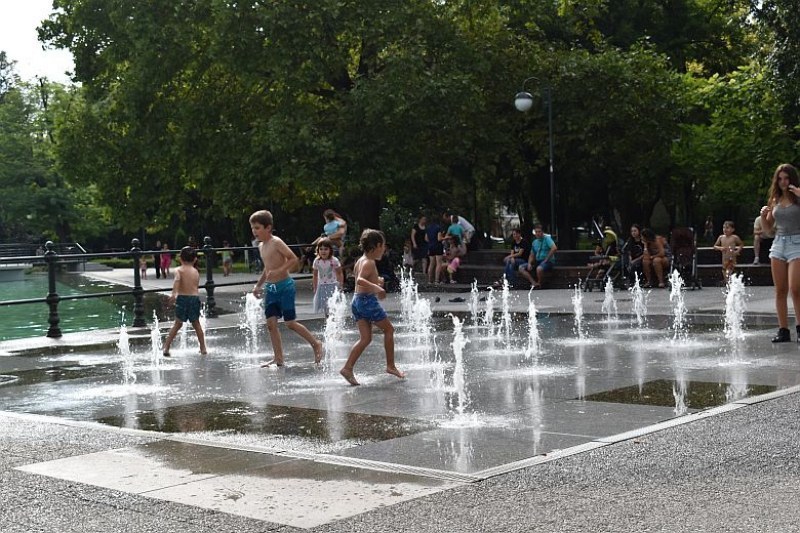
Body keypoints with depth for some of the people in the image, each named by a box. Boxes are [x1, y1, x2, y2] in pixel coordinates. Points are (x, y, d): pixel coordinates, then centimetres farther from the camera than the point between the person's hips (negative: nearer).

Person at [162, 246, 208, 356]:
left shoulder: (179, 270, -1)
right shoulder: (196, 271, 11)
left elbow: (177, 280, -21)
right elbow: (197, 286, 14)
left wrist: (174, 294, -32)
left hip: (182, 298, -2)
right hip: (195, 297, 2)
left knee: (177, 324, 8)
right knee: (196, 324, 16)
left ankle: (166, 347, 3)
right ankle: (203, 348, 20)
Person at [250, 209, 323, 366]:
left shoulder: (276, 242, -13)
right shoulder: (261, 246, 12)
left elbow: (294, 259, -19)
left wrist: (279, 271, -27)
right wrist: (258, 285, 21)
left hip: (284, 286, -8)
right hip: (270, 288, 8)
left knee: (290, 323, -5)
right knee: (271, 323, 1)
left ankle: (316, 344, 14)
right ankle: (278, 359, 6)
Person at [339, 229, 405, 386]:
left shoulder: (360, 261, 14)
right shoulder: (369, 263, -14)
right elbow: (360, 280, -30)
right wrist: (376, 287, -43)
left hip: (357, 300, 9)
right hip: (368, 300, -9)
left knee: (365, 338, 7)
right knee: (388, 329, 8)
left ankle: (348, 368, -4)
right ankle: (390, 366, 11)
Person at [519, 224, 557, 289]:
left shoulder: (547, 238, -6)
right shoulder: (534, 242, 15)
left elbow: (554, 248, -23)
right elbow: (532, 255, 20)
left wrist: (546, 259, -20)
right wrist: (529, 264, -1)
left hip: (548, 262, -7)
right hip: (537, 261, 7)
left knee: (539, 268, -40)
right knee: (521, 268, -9)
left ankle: (539, 284, -14)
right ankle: (534, 283, -24)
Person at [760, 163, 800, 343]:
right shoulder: (775, 200, 12)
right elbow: (769, 226, 20)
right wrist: (763, 215, 0)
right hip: (779, 244, 5)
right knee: (780, 291, 4)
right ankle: (783, 331, 7)